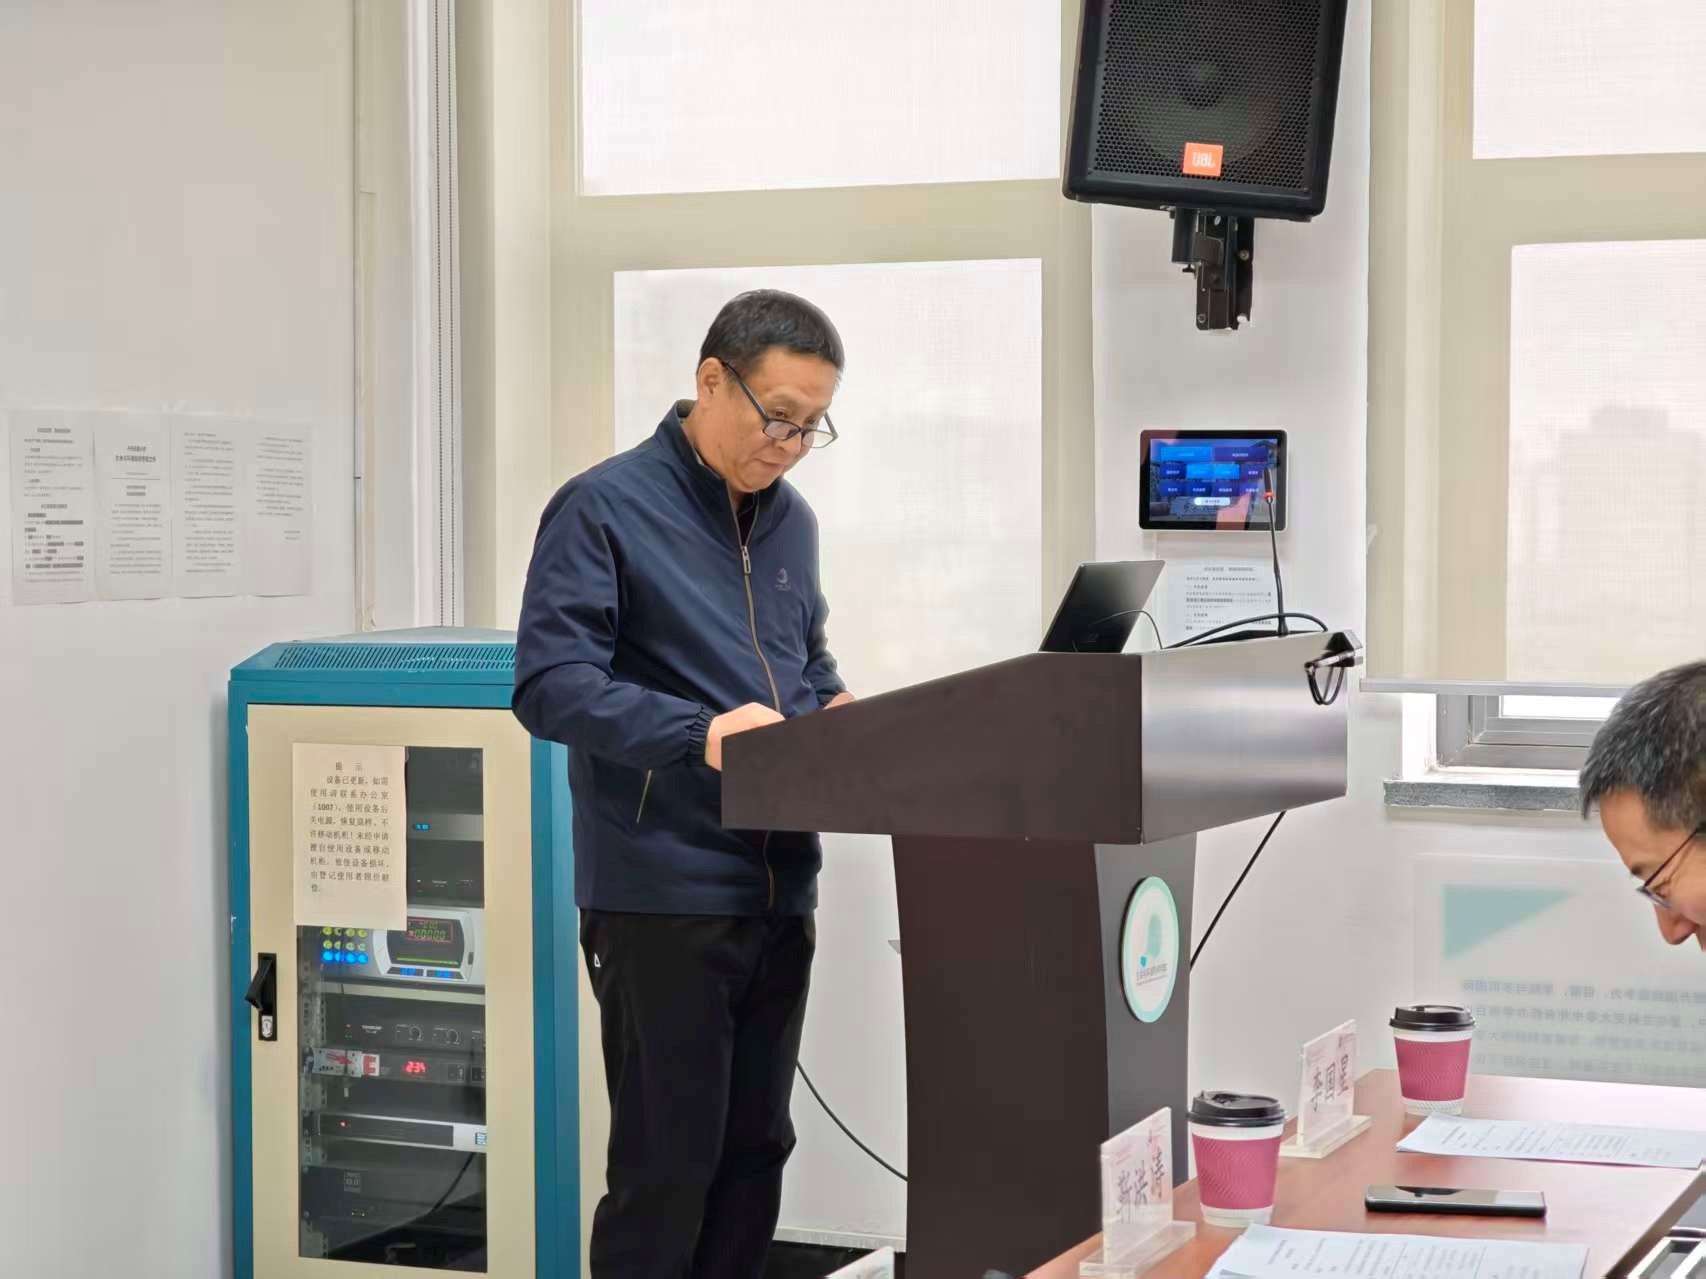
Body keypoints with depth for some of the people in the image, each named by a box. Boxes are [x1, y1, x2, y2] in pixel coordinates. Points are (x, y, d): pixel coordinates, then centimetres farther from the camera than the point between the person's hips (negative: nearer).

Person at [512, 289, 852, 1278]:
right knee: (666, 1166, -2)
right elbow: (551, 683, -17)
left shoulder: (792, 520, 14)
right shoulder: (605, 508, -9)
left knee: (755, 1154, 13)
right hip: (663, 895, -7)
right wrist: (697, 734, -29)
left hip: (780, 889, 7)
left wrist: (835, 713, 2)